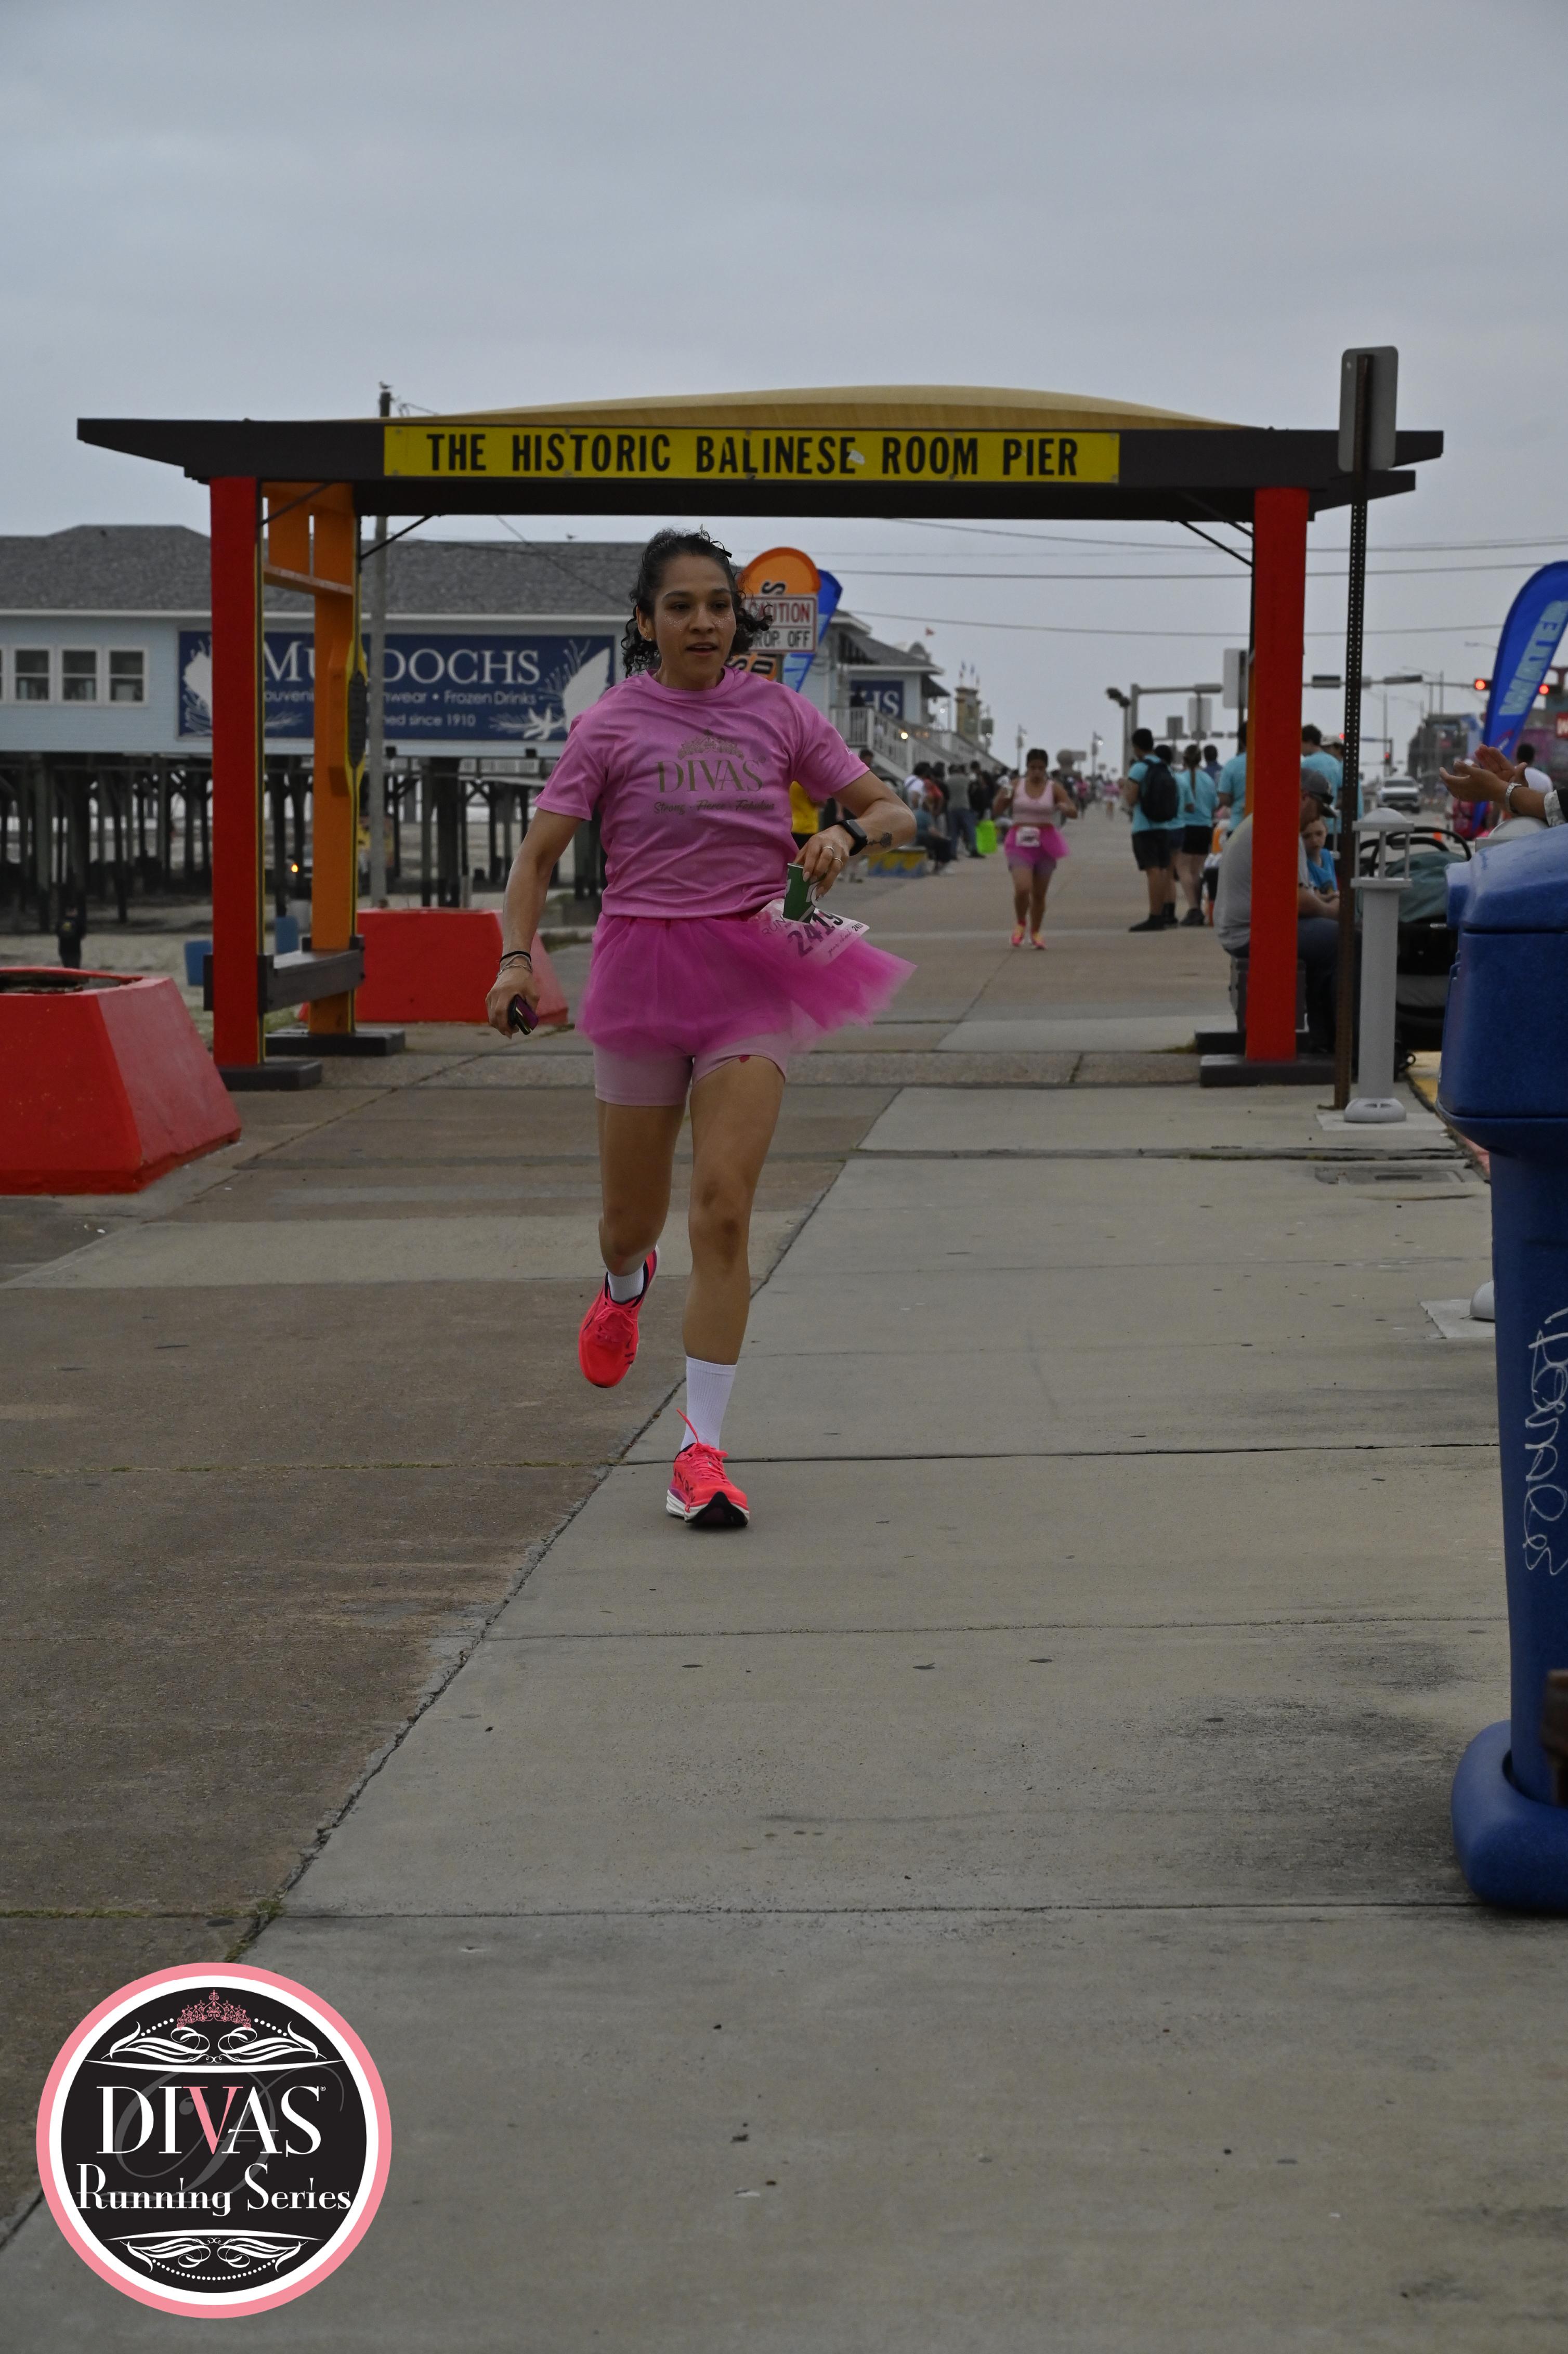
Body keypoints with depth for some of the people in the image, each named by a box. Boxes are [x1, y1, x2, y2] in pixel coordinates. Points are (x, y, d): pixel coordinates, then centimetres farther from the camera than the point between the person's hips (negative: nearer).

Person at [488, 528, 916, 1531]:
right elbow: (539, 853, -1)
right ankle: (626, 1286, 51)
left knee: (724, 1208, -13)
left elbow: (895, 814, 9)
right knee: (633, 1217, 10)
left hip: (753, 969, 0)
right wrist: (517, 956, -17)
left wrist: (849, 831, -14)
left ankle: (703, 1449, -9)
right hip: (644, 963, 0)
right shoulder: (613, 724, 0)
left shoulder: (779, 712, 5)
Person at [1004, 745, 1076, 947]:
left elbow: (1074, 812, -4)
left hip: (1045, 844, 1)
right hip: (1020, 843, -1)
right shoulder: (1016, 786, 3)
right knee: (1022, 889, -18)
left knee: (1039, 894, 7)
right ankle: (1020, 923, 10)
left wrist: (1065, 808, -28)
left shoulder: (1054, 788, 1)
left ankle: (1035, 933, 25)